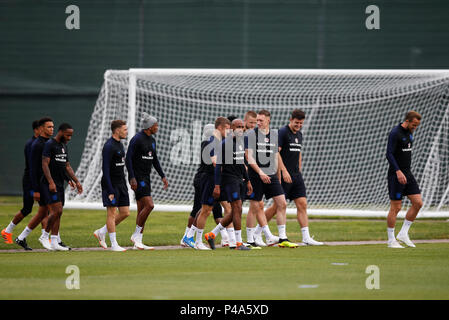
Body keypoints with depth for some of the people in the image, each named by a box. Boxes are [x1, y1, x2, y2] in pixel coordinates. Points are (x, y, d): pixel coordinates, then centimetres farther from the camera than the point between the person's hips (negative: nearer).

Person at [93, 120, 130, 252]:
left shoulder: (120, 144, 14)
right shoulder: (109, 146, -15)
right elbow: (105, 169, -18)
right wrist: (110, 191, -21)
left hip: (121, 184, 9)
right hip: (111, 185, -9)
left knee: (125, 213, 6)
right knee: (112, 213, -5)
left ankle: (101, 232, 19)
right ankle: (114, 244, -1)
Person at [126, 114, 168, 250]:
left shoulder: (152, 140, 15)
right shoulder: (137, 139, -13)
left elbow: (155, 160, 24)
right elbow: (128, 158, -16)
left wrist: (163, 176, 18)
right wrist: (132, 178, -22)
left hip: (146, 178, 9)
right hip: (137, 178, -9)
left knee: (142, 210, 7)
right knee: (149, 205, -17)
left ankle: (138, 242, 9)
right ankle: (136, 235, -7)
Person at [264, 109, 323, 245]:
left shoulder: (299, 134, 15)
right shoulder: (282, 132, -10)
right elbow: (275, 152, -16)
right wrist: (284, 171, -22)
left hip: (296, 176, 7)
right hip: (284, 175, -7)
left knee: (302, 204, -1)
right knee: (278, 205, -4)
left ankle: (306, 238, -3)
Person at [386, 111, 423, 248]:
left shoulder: (409, 133, 13)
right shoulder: (395, 133, -14)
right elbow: (389, 154, -20)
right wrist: (398, 171, -29)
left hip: (407, 175, 8)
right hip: (396, 175, -8)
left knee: (418, 203, 1)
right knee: (396, 207, -5)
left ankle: (403, 233, 9)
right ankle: (391, 241, 3)